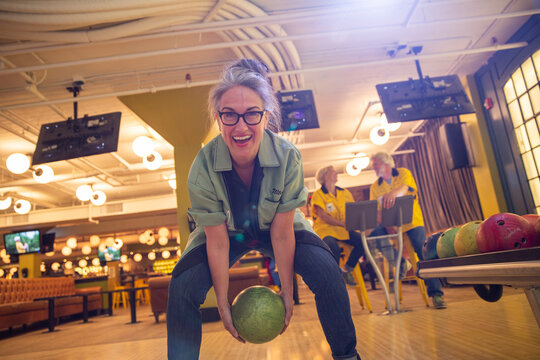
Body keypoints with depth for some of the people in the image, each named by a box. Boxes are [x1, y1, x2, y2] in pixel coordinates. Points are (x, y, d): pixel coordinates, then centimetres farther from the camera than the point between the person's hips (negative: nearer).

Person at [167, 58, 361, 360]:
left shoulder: (288, 156, -30)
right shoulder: (203, 168, -30)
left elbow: (281, 232, -22)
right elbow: (217, 241, -21)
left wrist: (287, 292, -14)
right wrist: (223, 303, -14)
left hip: (277, 226, 1)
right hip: (226, 231, 0)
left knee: (328, 273, -17)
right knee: (182, 287, -19)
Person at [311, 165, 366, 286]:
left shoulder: (345, 192, 15)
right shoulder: (318, 195, -2)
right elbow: (323, 217, -13)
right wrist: (344, 224, -22)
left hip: (343, 230, 5)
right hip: (325, 229, -5)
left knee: (362, 241, -21)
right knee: (334, 248, -36)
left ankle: (346, 269, 0)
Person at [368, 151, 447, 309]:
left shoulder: (403, 173, 2)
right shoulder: (375, 187, 11)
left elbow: (405, 188, -22)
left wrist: (393, 194, -45)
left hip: (412, 221, -2)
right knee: (374, 231, -25)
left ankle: (435, 293, -5)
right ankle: (397, 263, -8)